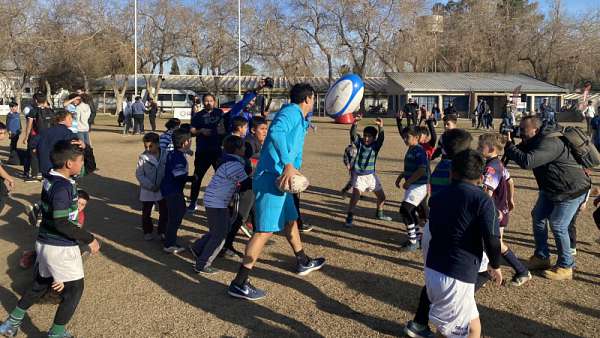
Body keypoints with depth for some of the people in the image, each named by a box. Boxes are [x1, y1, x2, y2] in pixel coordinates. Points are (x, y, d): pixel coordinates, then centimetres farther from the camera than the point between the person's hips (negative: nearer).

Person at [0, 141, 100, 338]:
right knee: (75, 287, 9)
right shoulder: (63, 187, -25)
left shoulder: (50, 179, 0)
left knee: (41, 283, 27)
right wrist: (89, 239, -21)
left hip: (45, 242, 9)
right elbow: (61, 223, -26)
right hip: (61, 247, -9)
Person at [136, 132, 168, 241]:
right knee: (146, 213, 13)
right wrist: (151, 186, -19)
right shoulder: (143, 157, -11)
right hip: (147, 190, 0)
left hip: (163, 190, 1)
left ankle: (162, 231, 27)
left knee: (164, 212, 10)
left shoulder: (165, 155, -10)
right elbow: (139, 174, -10)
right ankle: (147, 231, 32)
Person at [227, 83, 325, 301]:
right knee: (266, 230, -13)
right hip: (272, 178, -11)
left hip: (281, 179, 11)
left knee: (290, 220, 25)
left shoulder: (300, 119, 20)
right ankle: (239, 284, -10)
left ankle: (303, 263, 45)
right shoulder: (291, 111, -10)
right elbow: (276, 132, -30)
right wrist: (288, 165, -34)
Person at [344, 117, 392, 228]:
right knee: (355, 195, -22)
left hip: (371, 175, 3)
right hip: (358, 175, -3)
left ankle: (379, 214, 40)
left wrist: (380, 127, -44)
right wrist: (355, 124, -45)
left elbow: (381, 138, -25)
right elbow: (353, 134, -26)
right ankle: (349, 218, -11)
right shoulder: (359, 142, -9)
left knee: (381, 196, 14)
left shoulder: (376, 145, -7)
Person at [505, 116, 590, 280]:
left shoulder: (549, 143, -32)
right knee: (538, 217, 10)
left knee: (558, 225, -8)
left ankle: (565, 267, 8)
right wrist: (509, 145, -11)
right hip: (551, 189, 10)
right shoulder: (534, 142, 0)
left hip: (572, 190, -10)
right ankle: (542, 257, 23)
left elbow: (527, 161, -44)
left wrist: (508, 146, -32)